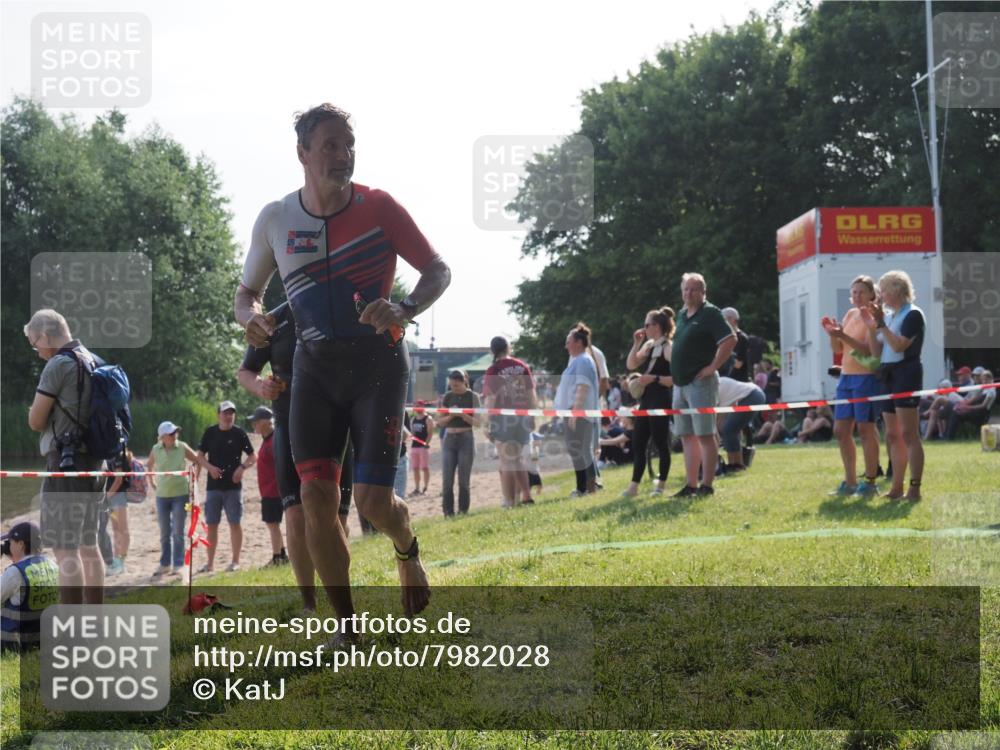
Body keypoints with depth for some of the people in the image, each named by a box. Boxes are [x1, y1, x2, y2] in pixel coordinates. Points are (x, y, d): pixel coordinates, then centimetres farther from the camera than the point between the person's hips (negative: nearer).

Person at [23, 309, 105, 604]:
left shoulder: (58, 365, -12)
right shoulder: (94, 363, 13)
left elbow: (35, 421, -9)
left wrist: (34, 410, 11)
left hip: (66, 462, -9)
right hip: (93, 461, 9)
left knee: (65, 550, -8)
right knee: (88, 546, 14)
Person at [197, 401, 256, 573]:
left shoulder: (239, 433, 0)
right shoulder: (210, 432, 5)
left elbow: (252, 457, 3)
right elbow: (200, 455, 9)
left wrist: (242, 467, -15)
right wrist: (210, 467, -10)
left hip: (233, 485, -2)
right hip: (213, 485, 2)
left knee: (235, 523, -2)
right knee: (211, 524, 5)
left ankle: (235, 561, 4)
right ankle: (210, 563, 11)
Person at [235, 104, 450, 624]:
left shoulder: (377, 206, -4)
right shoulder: (275, 220, 2)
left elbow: (438, 270, 1)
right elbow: (246, 292, 14)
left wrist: (405, 309, -19)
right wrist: (250, 316, -10)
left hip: (378, 363, -2)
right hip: (315, 367, 3)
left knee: (373, 503, -9)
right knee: (316, 494, -9)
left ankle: (407, 551, 29)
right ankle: (347, 625, 5)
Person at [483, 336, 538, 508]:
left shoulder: (493, 371, -7)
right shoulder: (522, 366, 4)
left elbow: (491, 399, -9)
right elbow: (531, 394, 6)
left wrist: (487, 423, -5)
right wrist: (533, 416, 15)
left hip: (503, 417, -4)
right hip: (522, 415, 4)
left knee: (507, 460, 1)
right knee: (518, 459, 16)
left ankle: (510, 501, 2)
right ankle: (526, 496, 13)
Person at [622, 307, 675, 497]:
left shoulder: (669, 347, -12)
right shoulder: (649, 345, 13)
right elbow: (631, 365, 11)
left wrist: (655, 378, -22)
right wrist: (636, 343, 3)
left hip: (661, 401, -9)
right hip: (646, 400, 9)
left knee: (661, 443, 0)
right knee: (637, 443, 7)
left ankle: (661, 485, 10)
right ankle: (634, 485, 10)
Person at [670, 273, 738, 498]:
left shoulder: (710, 313, -8)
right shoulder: (682, 315, 17)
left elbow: (730, 340, -18)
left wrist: (713, 367, -17)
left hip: (700, 383, -9)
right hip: (680, 384, 9)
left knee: (705, 435, -6)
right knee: (687, 436, 9)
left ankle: (707, 486, -5)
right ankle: (690, 485, 14)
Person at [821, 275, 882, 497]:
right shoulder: (850, 314, 15)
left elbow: (869, 349, -19)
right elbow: (838, 349, 15)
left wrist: (843, 336, -29)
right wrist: (832, 333, -4)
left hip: (866, 377, -8)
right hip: (846, 376, 8)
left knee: (865, 429, -5)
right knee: (841, 430, 8)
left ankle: (870, 482, 2)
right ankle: (850, 482, 16)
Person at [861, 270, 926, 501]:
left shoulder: (913, 314, -7)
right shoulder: (888, 316, 15)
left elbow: (899, 345, -19)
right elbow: (876, 351, 13)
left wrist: (881, 324, -16)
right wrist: (871, 327, 2)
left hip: (906, 372, -9)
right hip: (888, 375, 9)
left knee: (908, 434, -11)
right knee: (892, 436, 10)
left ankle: (915, 488, -11)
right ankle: (897, 487, 15)